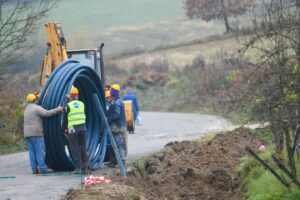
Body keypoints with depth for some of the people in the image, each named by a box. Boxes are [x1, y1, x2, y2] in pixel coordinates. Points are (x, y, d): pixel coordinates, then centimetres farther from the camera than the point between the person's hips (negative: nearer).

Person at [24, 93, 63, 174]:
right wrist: (58, 109, -13)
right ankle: (42, 168, -11)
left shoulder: (27, 109, 21)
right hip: (36, 133, -8)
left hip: (27, 134, 8)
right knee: (40, 151, -7)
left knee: (32, 152, 4)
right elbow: (46, 113, -17)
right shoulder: (36, 108, -6)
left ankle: (34, 169, 1)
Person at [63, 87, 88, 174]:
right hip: (83, 127, 4)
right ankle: (84, 167, 10)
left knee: (75, 149, -1)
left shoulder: (68, 106, -4)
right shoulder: (82, 104, 8)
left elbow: (65, 119, -1)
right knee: (83, 148, 10)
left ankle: (78, 168, -4)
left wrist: (65, 130, 9)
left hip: (73, 129, -4)